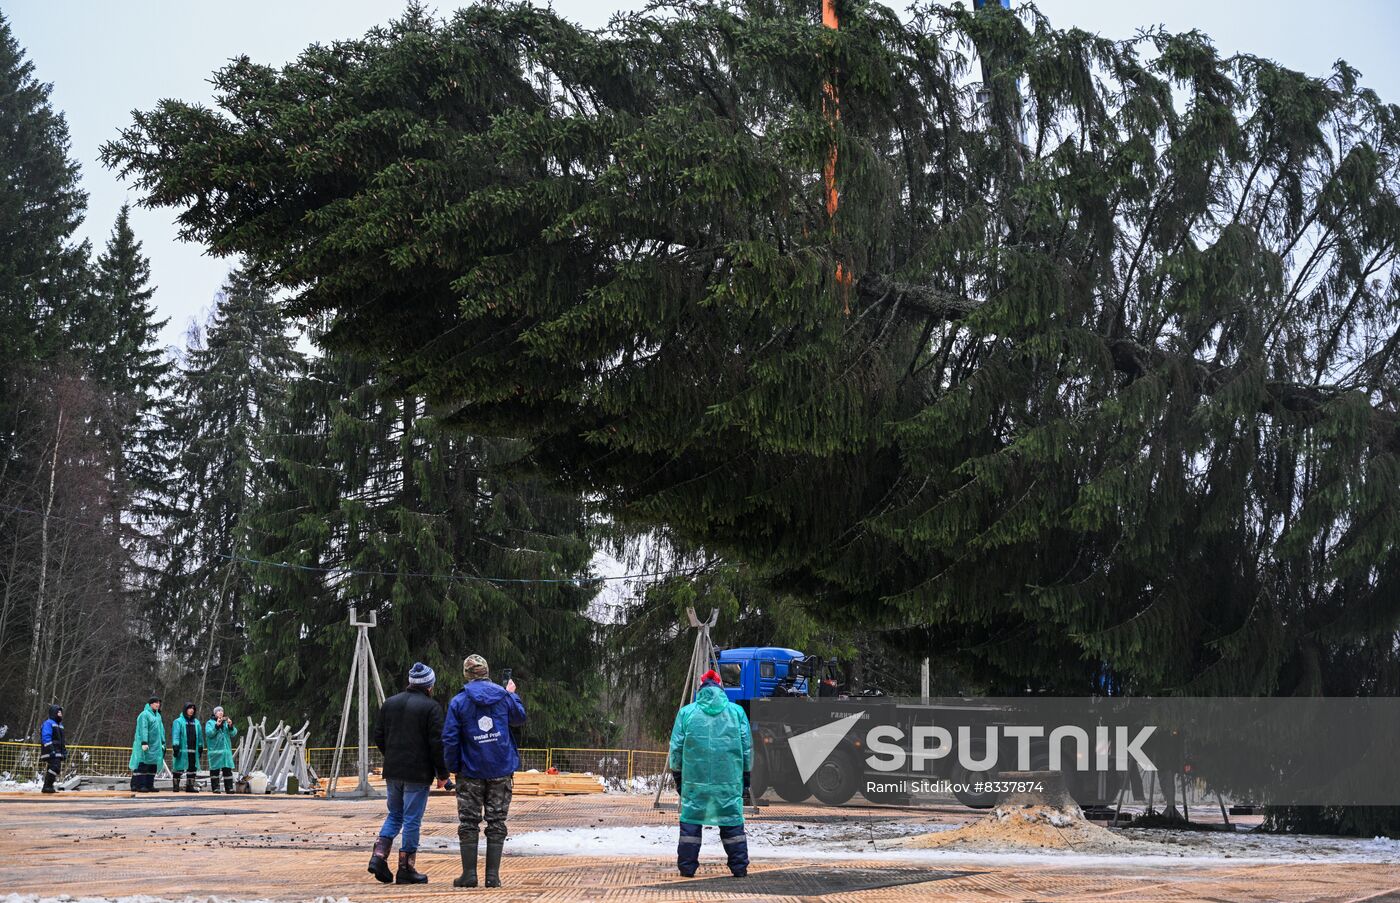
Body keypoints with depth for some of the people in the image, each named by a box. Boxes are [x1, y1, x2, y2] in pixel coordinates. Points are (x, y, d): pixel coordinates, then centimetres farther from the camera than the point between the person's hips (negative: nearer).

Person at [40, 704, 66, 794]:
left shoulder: (60, 725, 22)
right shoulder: (48, 723, -7)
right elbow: (46, 738, -16)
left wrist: (64, 751, 21)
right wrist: (51, 750, -22)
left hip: (58, 752, 9)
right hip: (51, 752, -9)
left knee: (57, 769, 6)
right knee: (54, 767, -19)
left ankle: (49, 787, 12)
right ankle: (47, 787, -15)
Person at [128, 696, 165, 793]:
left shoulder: (157, 715, 18)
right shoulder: (144, 714, -7)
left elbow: (161, 729, 21)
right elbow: (143, 729, -15)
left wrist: (163, 743, 16)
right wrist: (144, 742, -23)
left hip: (155, 745, 8)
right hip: (146, 744, -8)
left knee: (153, 766, 5)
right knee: (143, 764, -10)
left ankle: (149, 785, 8)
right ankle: (140, 785, -12)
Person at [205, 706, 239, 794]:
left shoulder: (226, 722, 15)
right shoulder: (210, 723, 5)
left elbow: (234, 733, 5)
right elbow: (209, 733, -12)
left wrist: (230, 726, -14)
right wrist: (217, 726, -22)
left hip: (226, 749, 3)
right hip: (215, 749, -3)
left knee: (228, 769, -1)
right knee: (215, 769, -3)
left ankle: (229, 788, 0)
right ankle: (215, 788, 1)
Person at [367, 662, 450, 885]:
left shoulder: (390, 703, 8)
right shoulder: (431, 707, -10)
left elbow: (378, 736, 11)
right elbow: (437, 744, -12)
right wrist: (442, 774, -5)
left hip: (392, 772, 5)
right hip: (418, 774, -5)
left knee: (394, 815, 19)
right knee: (412, 820, 2)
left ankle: (379, 855, 2)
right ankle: (406, 869, 6)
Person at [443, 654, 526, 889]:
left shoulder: (458, 702, -6)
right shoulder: (504, 697, 0)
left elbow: (449, 739, -8)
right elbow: (520, 718, 20)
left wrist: (453, 767, 3)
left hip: (471, 772, -1)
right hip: (501, 771, 1)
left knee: (469, 823, 7)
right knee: (496, 823, 6)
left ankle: (469, 874, 5)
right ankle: (493, 875, 2)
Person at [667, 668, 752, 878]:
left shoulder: (687, 712, 4)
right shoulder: (737, 712, 6)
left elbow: (676, 749, 5)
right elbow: (747, 748, 8)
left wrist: (677, 777, 15)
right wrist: (746, 778, 15)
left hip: (694, 780, -1)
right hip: (730, 780, 1)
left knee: (690, 821, 6)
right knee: (732, 822, 7)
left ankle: (687, 867, 6)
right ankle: (739, 867, 9)